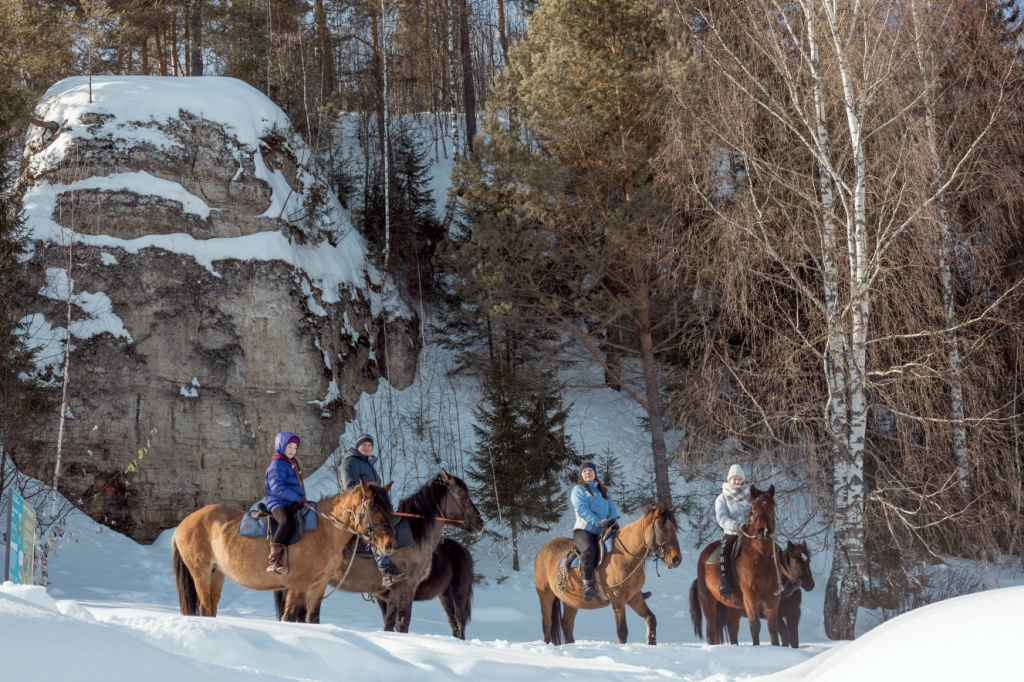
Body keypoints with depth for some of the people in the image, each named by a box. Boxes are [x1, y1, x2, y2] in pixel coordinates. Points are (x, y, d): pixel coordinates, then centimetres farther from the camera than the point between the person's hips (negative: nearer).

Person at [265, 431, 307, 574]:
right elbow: (277, 488, -16)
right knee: (287, 521, -38)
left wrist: (302, 499, 13)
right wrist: (298, 498, -18)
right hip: (279, 503, -10)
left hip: (294, 504, 10)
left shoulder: (292, 464, 23)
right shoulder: (277, 465, -5)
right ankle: (274, 561, -44)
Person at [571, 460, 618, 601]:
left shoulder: (604, 491, 23)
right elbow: (581, 509, -10)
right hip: (584, 530, -6)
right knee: (589, 549, -37)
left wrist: (612, 519, -11)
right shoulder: (578, 490, 6)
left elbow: (612, 508, 14)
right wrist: (597, 522, -24)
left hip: (603, 532, 6)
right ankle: (587, 584, -41)